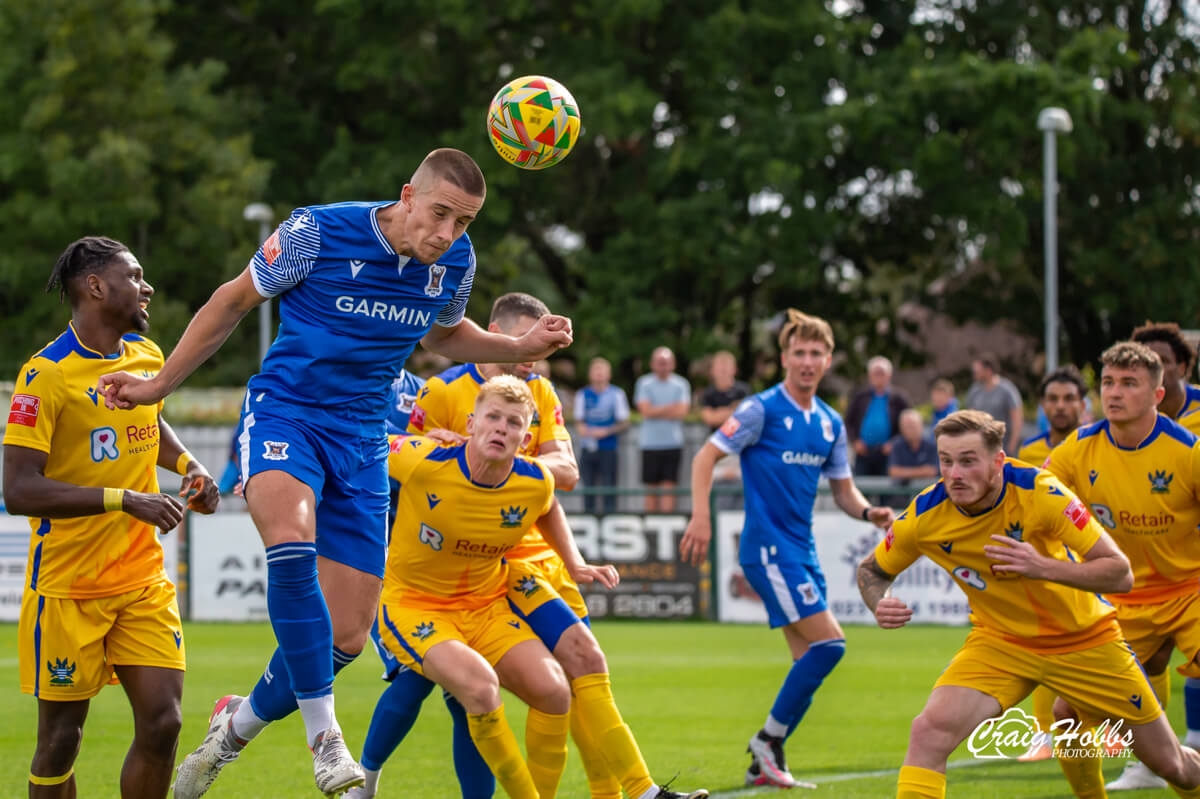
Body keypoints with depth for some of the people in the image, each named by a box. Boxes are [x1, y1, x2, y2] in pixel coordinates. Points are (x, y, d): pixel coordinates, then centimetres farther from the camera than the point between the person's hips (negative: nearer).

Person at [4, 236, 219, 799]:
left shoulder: (147, 357, 8)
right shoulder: (46, 375, -15)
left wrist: (187, 464, 10)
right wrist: (124, 500, -26)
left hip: (144, 581, 6)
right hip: (68, 588, -6)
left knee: (162, 722, -4)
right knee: (61, 739, 2)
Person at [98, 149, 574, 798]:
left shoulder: (455, 262, -1)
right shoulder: (319, 232, -15)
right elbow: (236, 299, 1)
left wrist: (521, 348, 4)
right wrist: (159, 384, 6)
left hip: (362, 440, 5)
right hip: (284, 410, -5)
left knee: (347, 634, 1)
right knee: (291, 532, -37)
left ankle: (239, 723, 30)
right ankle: (324, 737, -33)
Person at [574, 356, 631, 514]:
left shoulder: (617, 394, 0)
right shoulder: (583, 394, 9)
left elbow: (624, 424, 2)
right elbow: (579, 421, 15)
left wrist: (606, 431, -13)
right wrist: (581, 428, -8)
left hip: (609, 449, -3)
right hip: (587, 448, 3)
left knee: (608, 488, -6)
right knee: (588, 488, 3)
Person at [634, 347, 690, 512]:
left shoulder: (680, 385, 6)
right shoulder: (644, 383, 4)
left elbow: (681, 412, -5)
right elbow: (646, 411, -7)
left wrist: (657, 412, -6)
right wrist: (671, 408, -4)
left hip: (673, 442, 0)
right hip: (650, 442, 0)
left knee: (669, 487, -6)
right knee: (652, 488, 3)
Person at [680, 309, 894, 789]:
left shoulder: (830, 423, 12)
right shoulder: (763, 410, -8)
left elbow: (843, 491, 17)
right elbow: (706, 456, -9)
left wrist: (869, 512, -4)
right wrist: (701, 516, -21)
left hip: (802, 551, 8)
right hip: (767, 546, -8)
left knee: (811, 663, 6)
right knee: (829, 641, -16)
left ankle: (763, 764, 14)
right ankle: (769, 740, -5)